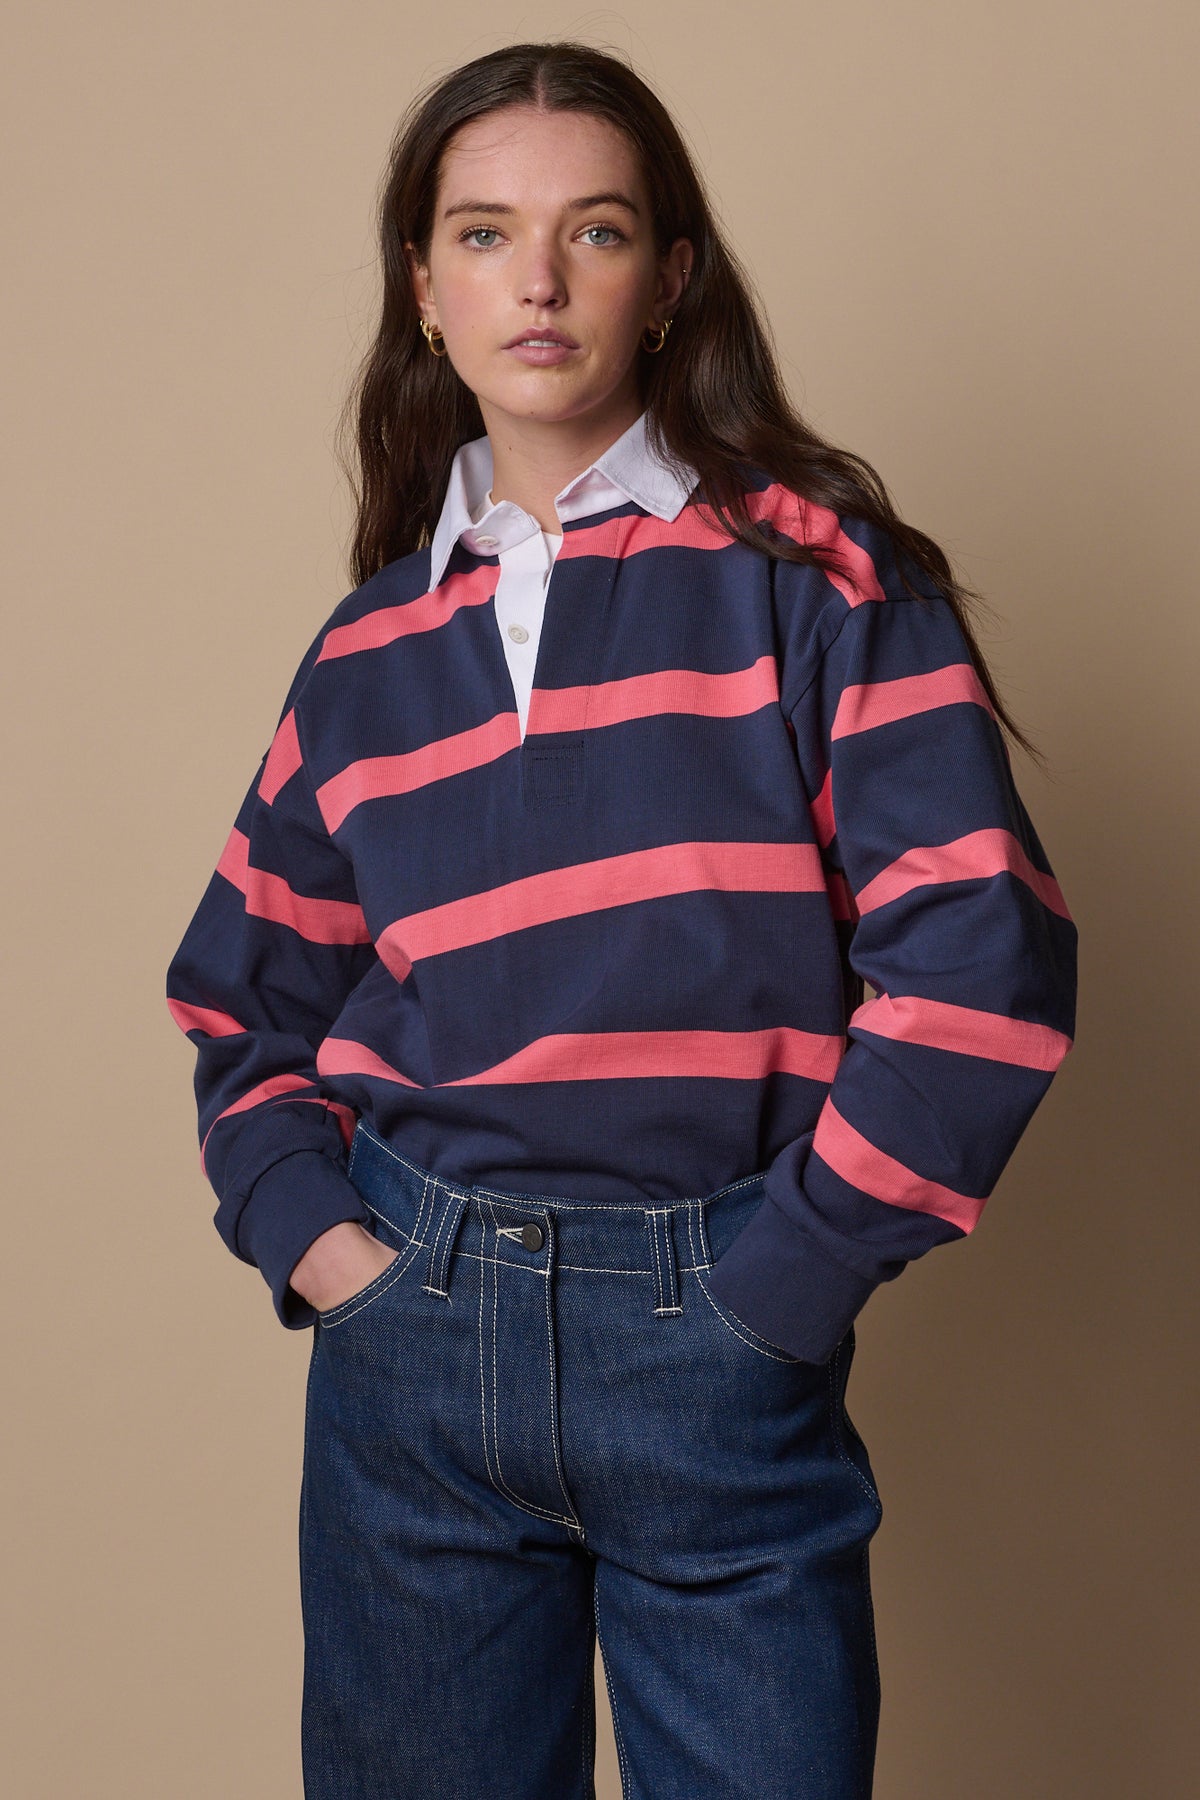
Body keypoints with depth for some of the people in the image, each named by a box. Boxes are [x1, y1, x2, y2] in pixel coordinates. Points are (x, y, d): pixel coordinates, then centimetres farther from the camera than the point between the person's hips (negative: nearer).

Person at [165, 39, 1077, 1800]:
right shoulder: (370, 652, 9)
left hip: (719, 1349, -3)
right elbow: (243, 995, 17)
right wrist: (305, 1226, 1)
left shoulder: (812, 570, -3)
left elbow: (981, 956, -10)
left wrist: (779, 1279, -10)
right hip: (413, 1330, 3)